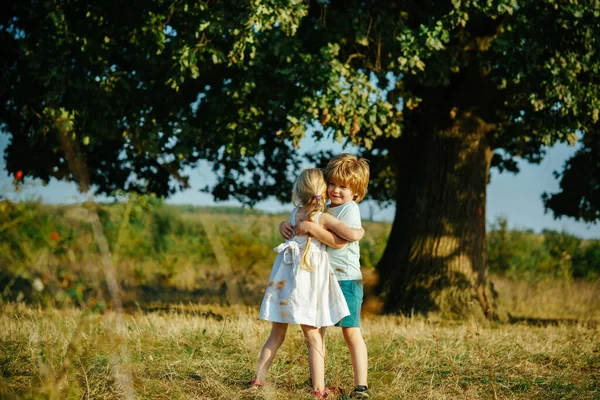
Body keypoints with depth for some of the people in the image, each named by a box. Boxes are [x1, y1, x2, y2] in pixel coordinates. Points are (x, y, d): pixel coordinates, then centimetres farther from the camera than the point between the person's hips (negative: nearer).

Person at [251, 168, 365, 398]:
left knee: (276, 335, 14)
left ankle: (258, 378, 15)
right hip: (309, 282, -4)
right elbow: (351, 236, -15)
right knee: (314, 338, 2)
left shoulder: (295, 214, 6)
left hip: (284, 279, 4)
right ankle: (318, 389, -1)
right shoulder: (324, 218, -8)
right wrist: (360, 230, 5)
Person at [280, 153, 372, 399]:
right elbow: (299, 225, 22)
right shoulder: (322, 209, 14)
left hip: (346, 280, -7)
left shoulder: (350, 210, -10)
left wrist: (311, 228, -27)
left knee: (351, 332, -8)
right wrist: (284, 226, -1)